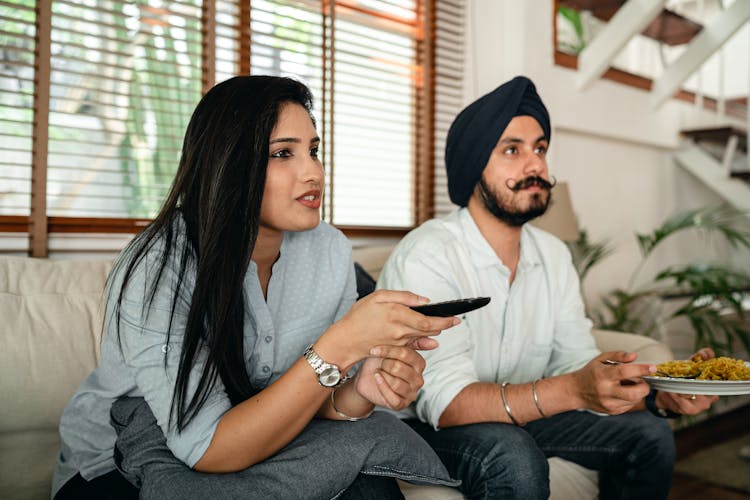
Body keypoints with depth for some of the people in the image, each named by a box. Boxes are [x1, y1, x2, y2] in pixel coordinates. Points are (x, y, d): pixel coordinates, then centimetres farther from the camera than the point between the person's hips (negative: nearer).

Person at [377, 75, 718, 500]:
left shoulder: (554, 255, 1)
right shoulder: (427, 256, -24)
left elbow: (575, 363, 0)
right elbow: (445, 402, -32)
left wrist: (660, 395, -19)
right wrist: (573, 390, -45)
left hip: (517, 416, 7)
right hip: (420, 425, -7)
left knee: (649, 433, -1)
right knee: (514, 460, -35)